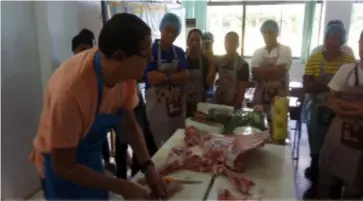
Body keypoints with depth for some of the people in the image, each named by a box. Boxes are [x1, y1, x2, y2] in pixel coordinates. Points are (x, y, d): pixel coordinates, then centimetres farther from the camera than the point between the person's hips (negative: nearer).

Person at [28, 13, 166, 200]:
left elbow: (130, 124, -3)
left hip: (91, 155, 6)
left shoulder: (126, 72, -18)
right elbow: (64, 167, -27)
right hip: (61, 165, -5)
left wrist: (148, 167, -12)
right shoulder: (70, 90, -38)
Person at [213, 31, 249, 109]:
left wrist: (236, 107, -15)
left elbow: (242, 91, -10)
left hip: (233, 105, -4)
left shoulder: (243, 65, -9)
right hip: (218, 102, 4)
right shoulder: (219, 61, 3)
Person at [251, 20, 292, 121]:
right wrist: (272, 70, -12)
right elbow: (255, 75, -2)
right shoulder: (258, 52, 8)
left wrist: (262, 70, -7)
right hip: (260, 97, 3)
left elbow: (279, 72, -14)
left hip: (279, 98, -3)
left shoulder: (285, 50, -1)